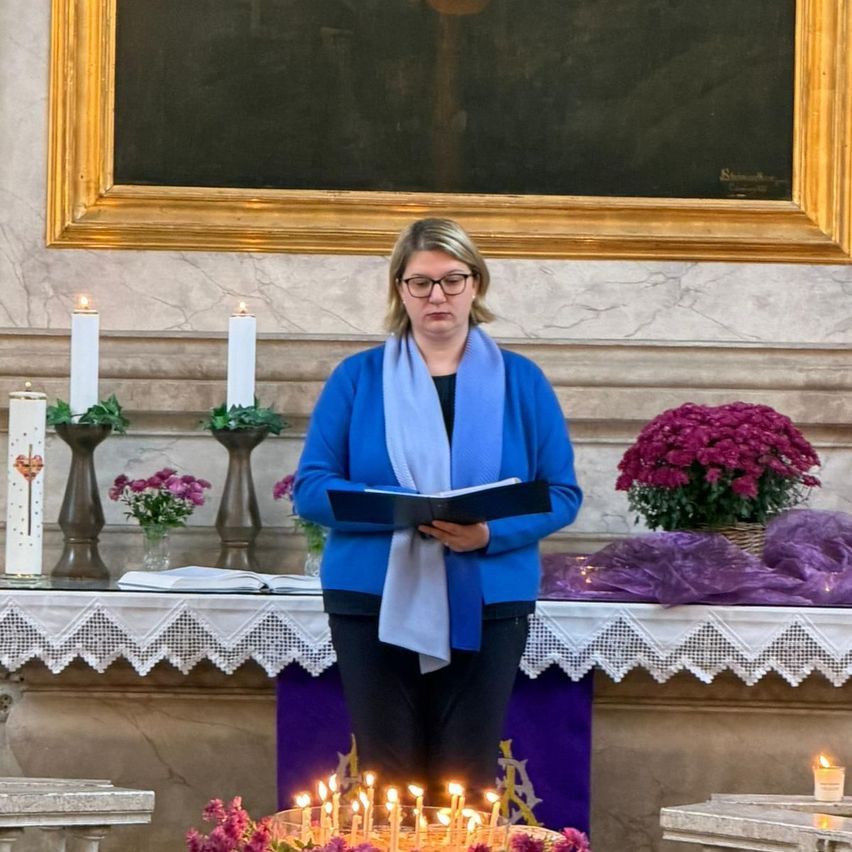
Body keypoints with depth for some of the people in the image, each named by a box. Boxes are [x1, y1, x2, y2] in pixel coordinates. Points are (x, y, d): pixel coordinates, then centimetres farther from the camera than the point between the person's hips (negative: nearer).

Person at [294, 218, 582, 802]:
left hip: (485, 609, 0)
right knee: (386, 777, 1)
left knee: (467, 782, 1)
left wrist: (492, 534, -16)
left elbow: (562, 494, 3)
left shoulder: (521, 382, 6)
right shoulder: (358, 378, 4)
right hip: (374, 604, 0)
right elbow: (312, 488, -1)